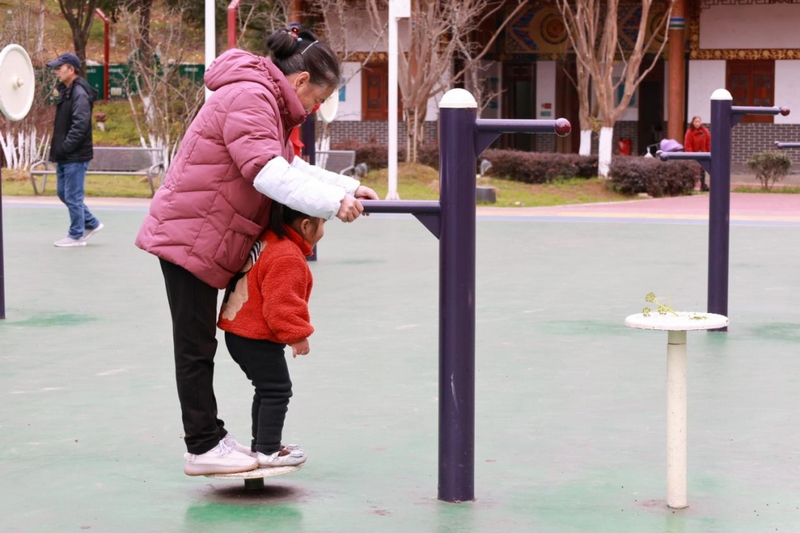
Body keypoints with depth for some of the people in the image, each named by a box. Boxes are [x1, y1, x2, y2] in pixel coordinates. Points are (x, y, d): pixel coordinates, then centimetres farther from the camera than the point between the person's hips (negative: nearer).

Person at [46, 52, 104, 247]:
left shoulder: (79, 93, -16)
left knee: (72, 196, -2)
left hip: (75, 156, -10)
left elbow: (80, 125, -24)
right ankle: (91, 224, 26)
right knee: (63, 193, 16)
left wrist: (65, 147, -21)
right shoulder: (65, 91, 14)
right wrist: (58, 148, 11)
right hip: (64, 156, 10)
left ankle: (76, 235, 8)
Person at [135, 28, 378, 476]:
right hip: (190, 236, -10)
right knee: (196, 346, -3)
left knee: (200, 345, 15)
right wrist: (332, 203, -31)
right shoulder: (249, 97, -19)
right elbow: (267, 172, -29)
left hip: (206, 241, 10)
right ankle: (204, 448, 3)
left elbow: (292, 167, 19)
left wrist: (347, 188, 7)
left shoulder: (268, 103, 16)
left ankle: (208, 438, 21)